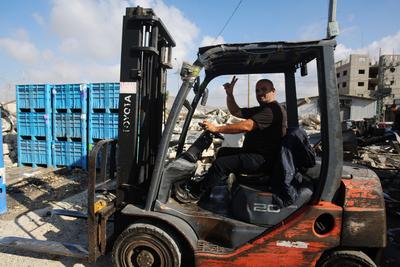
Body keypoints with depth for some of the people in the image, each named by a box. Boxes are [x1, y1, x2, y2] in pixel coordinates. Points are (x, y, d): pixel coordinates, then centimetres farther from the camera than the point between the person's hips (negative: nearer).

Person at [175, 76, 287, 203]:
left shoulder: (274, 109, -16)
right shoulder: (262, 109, 19)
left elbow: (246, 126, -27)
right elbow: (235, 111, 20)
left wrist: (216, 128, -25)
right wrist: (230, 94, 4)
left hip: (263, 159, -11)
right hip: (254, 152, 11)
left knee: (220, 163, -18)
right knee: (223, 151, 20)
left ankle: (195, 193, -3)